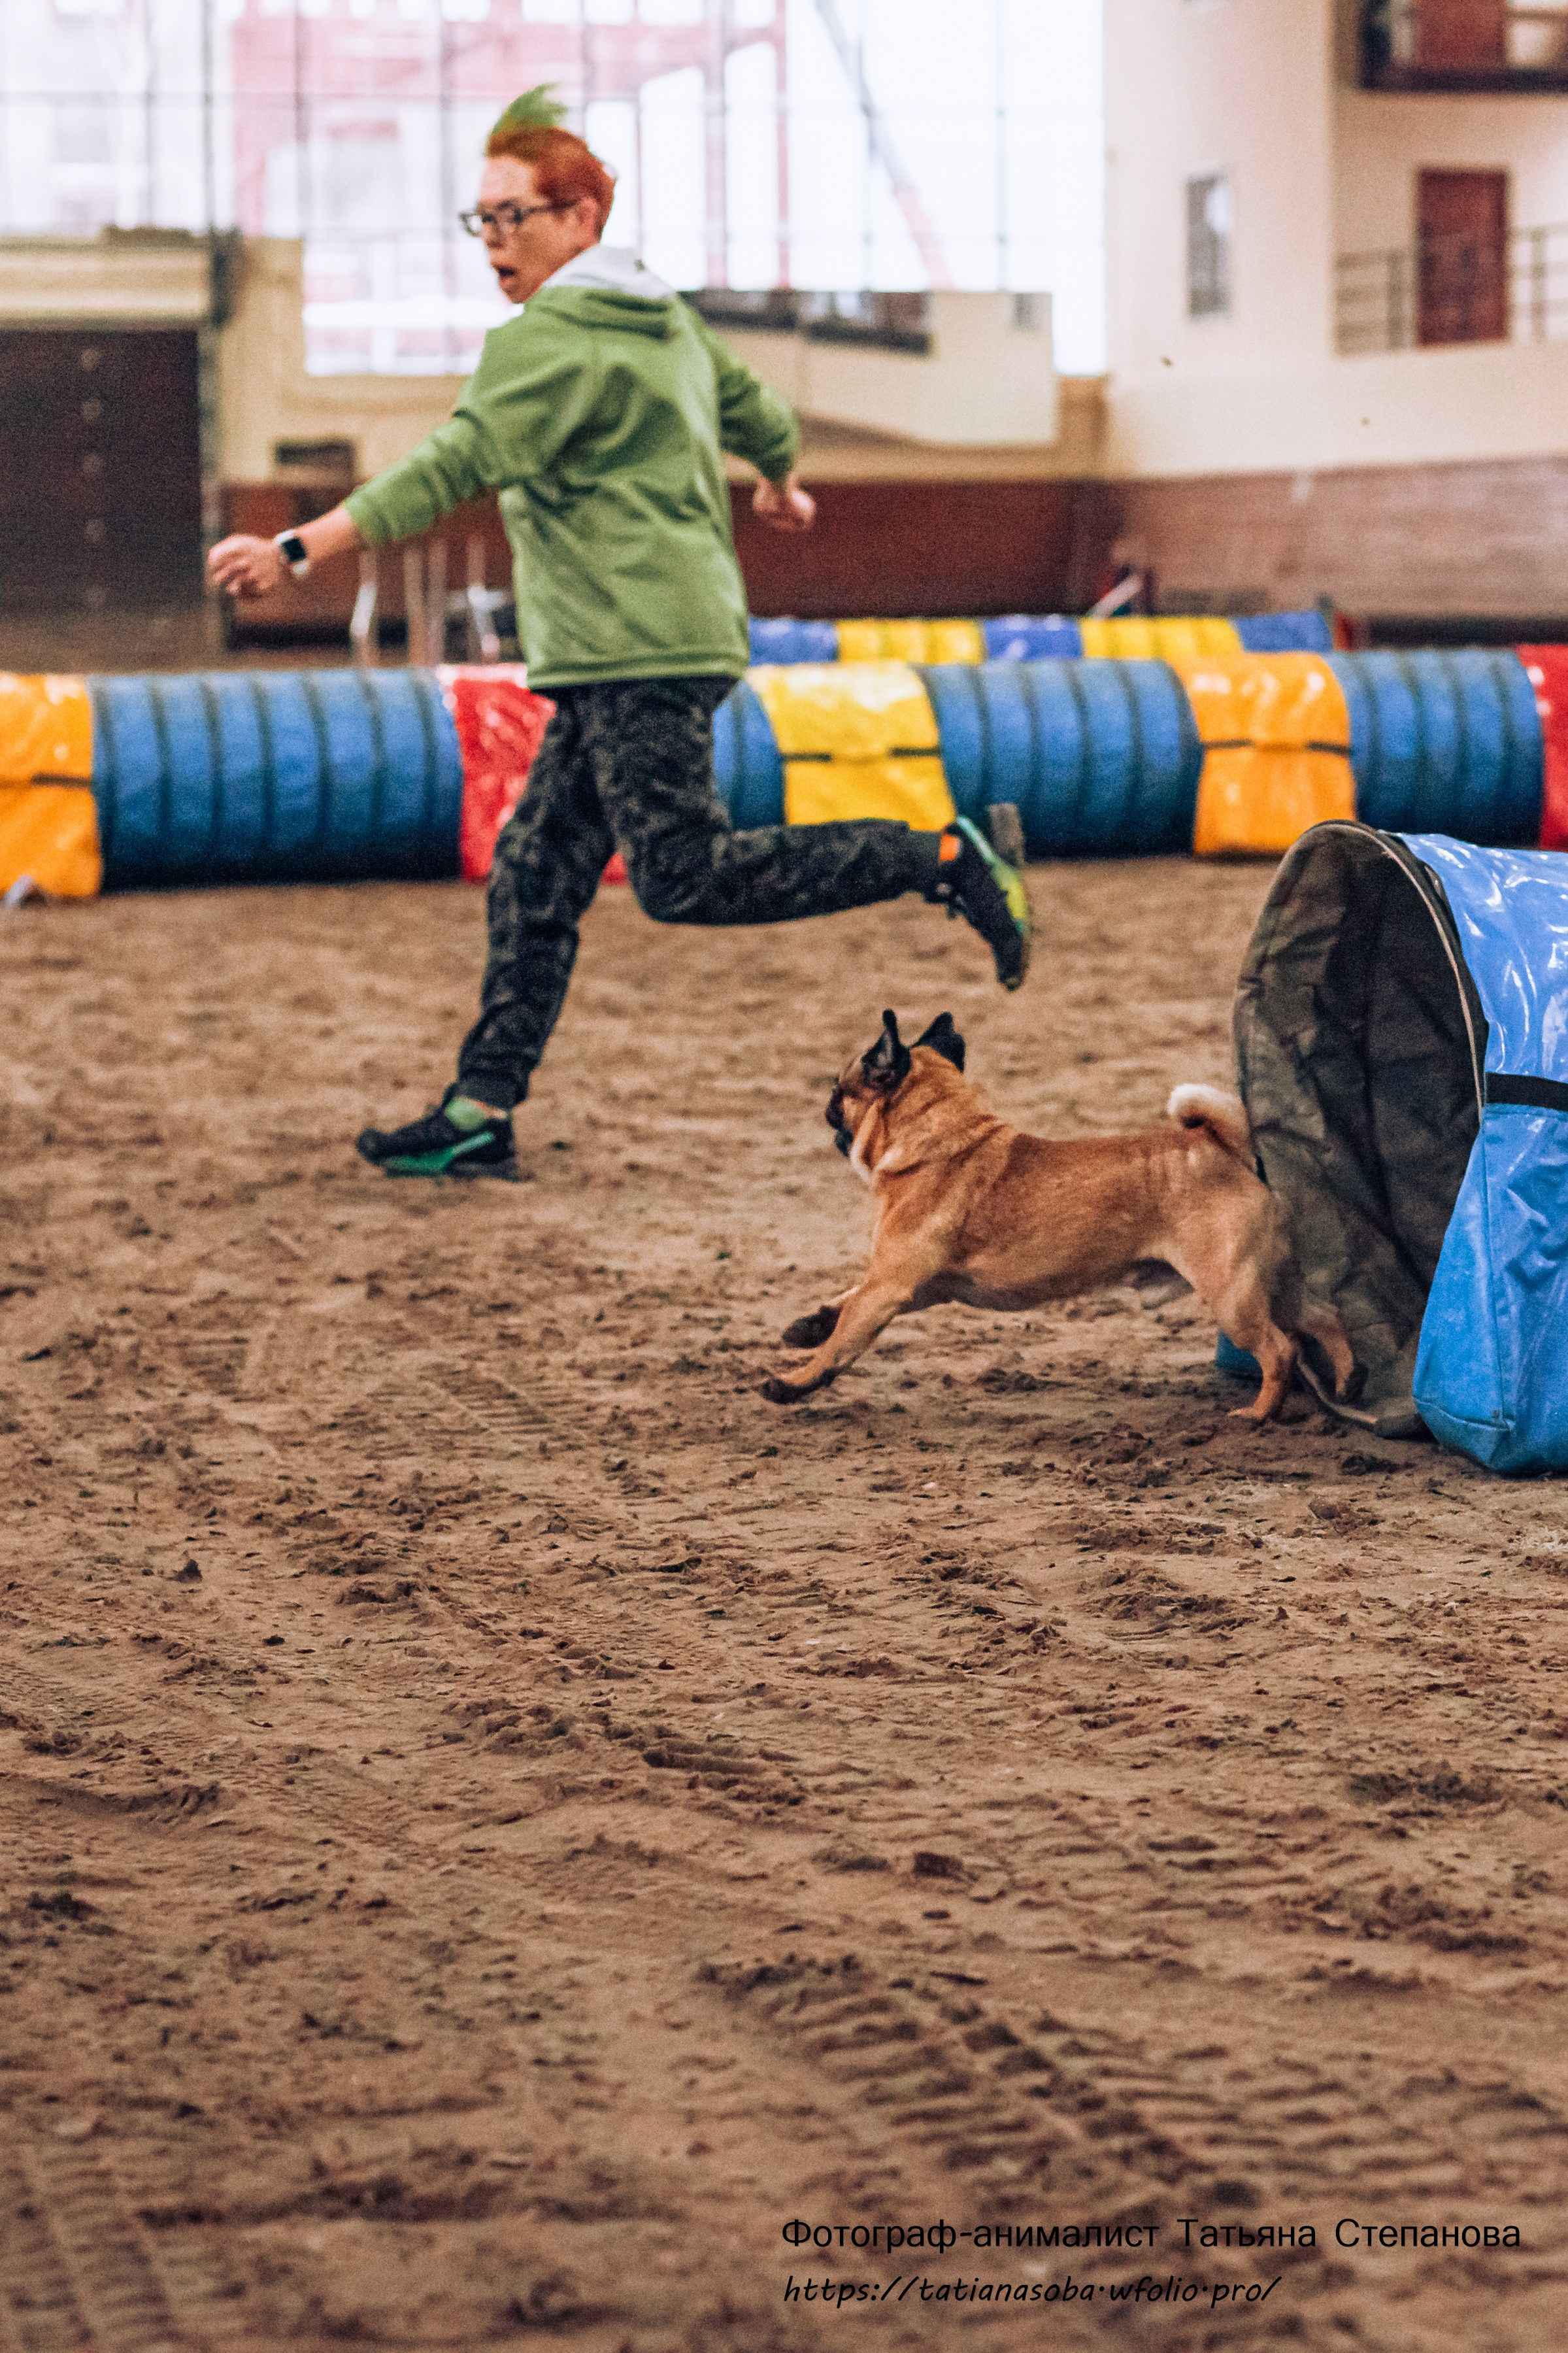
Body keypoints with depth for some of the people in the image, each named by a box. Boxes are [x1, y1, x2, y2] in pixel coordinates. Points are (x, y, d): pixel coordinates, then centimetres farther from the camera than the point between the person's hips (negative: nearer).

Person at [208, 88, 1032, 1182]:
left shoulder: (551, 341, -11)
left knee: (686, 878, -13)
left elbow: (453, 467, -22)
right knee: (535, 876, 7)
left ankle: (942, 859, -6)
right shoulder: (667, 318, 18)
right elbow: (761, 415, 29)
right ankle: (481, 1114, 7)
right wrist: (781, 487, 53)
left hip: (643, 650, -10)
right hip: (619, 653, 10)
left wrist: (299, 549, -26)